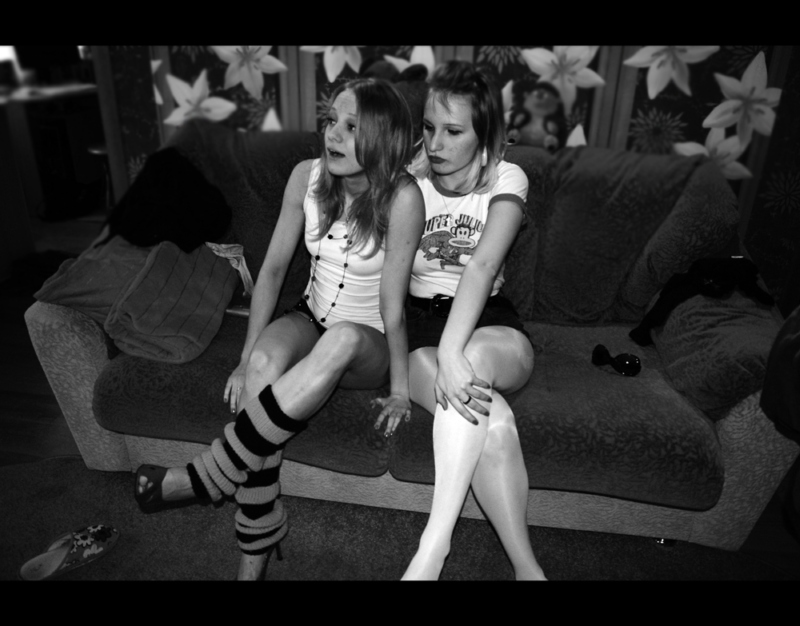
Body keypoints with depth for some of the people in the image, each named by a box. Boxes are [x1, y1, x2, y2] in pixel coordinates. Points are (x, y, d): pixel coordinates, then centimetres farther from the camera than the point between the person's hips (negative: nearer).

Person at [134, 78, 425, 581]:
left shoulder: (401, 196, -20)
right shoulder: (308, 176, -7)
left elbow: (392, 305, -19)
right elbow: (273, 269, -4)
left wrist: (401, 390, -14)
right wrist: (247, 360, -8)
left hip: (369, 347, -3)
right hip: (312, 319, 4)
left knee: (343, 339, -39)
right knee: (265, 361, -30)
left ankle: (204, 478, -25)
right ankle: (257, 546, -17)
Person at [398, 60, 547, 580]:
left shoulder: (506, 180, -3)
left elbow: (482, 267, -21)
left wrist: (455, 354, -37)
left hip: (491, 326, 0)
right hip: (419, 326, 0)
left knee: (474, 356, -37)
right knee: (495, 419, -30)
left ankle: (433, 548, -30)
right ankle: (527, 568, -16)